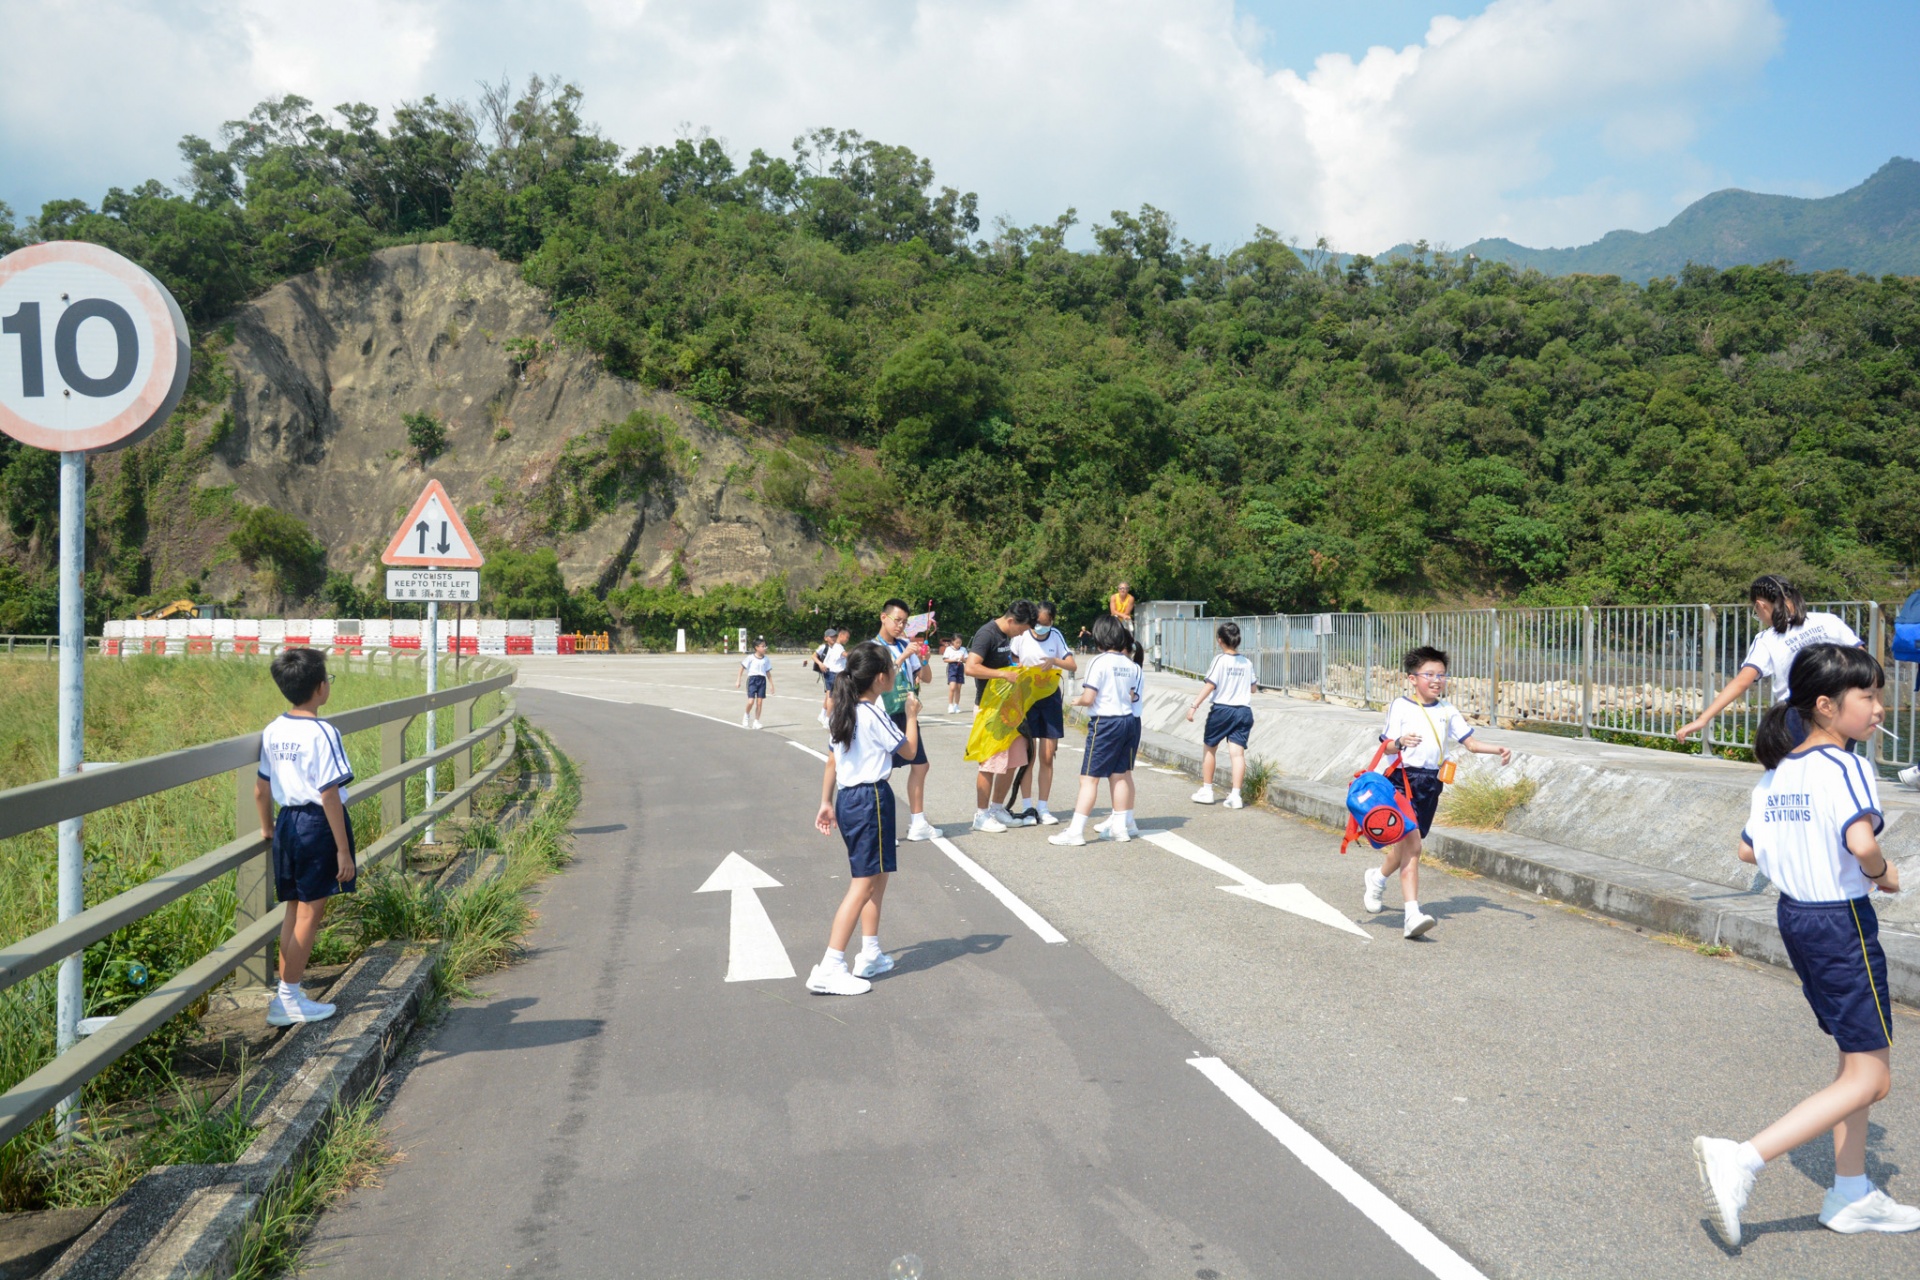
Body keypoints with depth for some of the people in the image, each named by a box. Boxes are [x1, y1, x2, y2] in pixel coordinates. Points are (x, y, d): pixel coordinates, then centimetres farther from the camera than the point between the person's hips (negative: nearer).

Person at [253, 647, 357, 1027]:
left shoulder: (272, 732, 5)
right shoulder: (322, 733, -18)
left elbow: (261, 788, 12)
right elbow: (329, 795, -19)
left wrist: (267, 826, 29)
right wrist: (343, 850, -15)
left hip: (289, 822, 8)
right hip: (318, 825, -8)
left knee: (294, 910, 17)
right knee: (310, 914, 2)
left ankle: (287, 993, 23)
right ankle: (287, 999, 7)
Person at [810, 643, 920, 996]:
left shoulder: (844, 714, 9)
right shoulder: (875, 717, -16)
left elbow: (832, 762, 13)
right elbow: (909, 750, -5)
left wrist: (826, 802, 17)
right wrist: (912, 715, 9)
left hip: (847, 798, 9)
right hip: (872, 800, -9)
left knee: (878, 875, 19)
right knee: (864, 883, -8)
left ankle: (870, 955, 26)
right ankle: (829, 969, -12)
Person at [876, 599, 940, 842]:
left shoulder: (906, 645, 9)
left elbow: (925, 678, 11)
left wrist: (923, 660, -8)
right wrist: (903, 656, -25)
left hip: (906, 714, 7)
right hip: (886, 715, -6)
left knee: (920, 765, 10)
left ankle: (918, 823, 19)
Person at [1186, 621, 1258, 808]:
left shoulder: (1220, 659, -9)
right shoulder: (1247, 663, 6)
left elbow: (1210, 685, -16)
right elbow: (1253, 687, 16)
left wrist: (1194, 705, -17)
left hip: (1222, 709, -3)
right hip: (1244, 710, 3)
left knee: (1210, 748, 13)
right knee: (1237, 752, -1)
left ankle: (1206, 791, 19)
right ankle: (1236, 795, -8)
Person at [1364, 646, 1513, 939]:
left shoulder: (1447, 710, 12)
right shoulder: (1400, 707, -3)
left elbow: (1469, 742, 10)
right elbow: (1386, 746, -8)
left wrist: (1497, 750, -6)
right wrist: (1401, 742, -29)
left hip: (1430, 783, 5)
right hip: (1402, 779, -5)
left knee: (1406, 846, 13)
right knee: (1412, 844, -18)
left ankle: (1377, 877, 43)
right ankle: (1412, 914, -20)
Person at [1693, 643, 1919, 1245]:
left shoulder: (1775, 772, 6)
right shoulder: (1843, 766, -18)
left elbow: (1749, 849, 9)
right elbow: (1861, 843, -32)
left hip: (1794, 915, 9)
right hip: (1843, 922, -8)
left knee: (1857, 1056, 21)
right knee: (1870, 1078, -1)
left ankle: (1851, 1195, 28)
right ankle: (1741, 1159, -12)